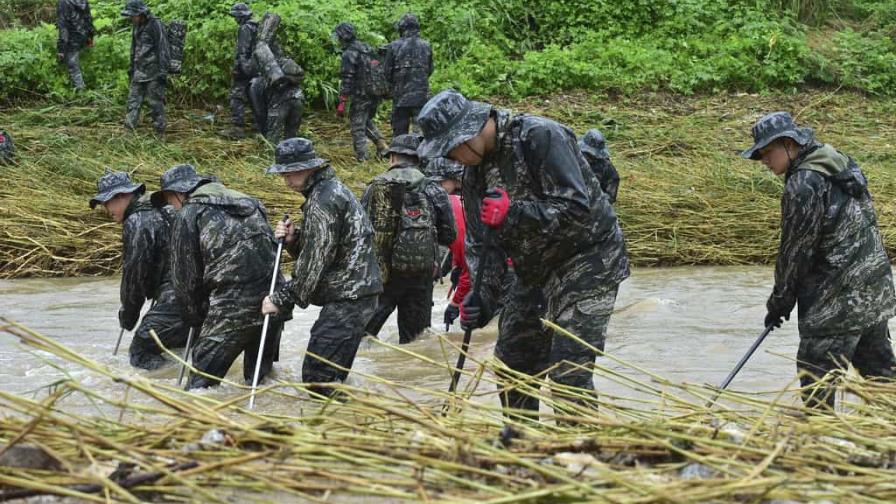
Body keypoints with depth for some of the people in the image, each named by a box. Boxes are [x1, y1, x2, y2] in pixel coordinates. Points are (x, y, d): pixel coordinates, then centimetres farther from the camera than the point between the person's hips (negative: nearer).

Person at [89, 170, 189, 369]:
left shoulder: (136, 222, -10)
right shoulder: (166, 211, 19)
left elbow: (134, 272, -8)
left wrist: (128, 315, 5)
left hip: (175, 299, -9)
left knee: (141, 352, -6)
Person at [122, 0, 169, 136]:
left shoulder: (155, 25, -16)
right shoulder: (137, 26, 9)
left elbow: (163, 50, -17)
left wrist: (163, 72, -19)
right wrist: (132, 68, 23)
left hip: (154, 71, -8)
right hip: (139, 71, 8)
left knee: (156, 102, -2)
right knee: (133, 99, 5)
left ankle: (160, 133, 6)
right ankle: (128, 129, 6)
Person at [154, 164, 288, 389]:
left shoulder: (188, 216, 3)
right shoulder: (249, 204, 22)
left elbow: (185, 277, 4)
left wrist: (195, 317, 17)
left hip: (233, 307, -7)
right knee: (260, 373, 18)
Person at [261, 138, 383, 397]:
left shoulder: (323, 200, -15)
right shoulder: (332, 190, 18)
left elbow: (315, 262, -18)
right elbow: (315, 250, 21)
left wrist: (281, 299, -11)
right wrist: (293, 240, 1)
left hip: (348, 298, -11)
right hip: (356, 293, 11)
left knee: (318, 378, -12)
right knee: (333, 378, 15)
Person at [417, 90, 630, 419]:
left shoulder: (540, 136, -21)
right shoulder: (475, 171, 3)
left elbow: (576, 208, -27)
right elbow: (481, 242, 4)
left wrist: (513, 213, -34)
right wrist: (483, 297, -11)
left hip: (586, 259, -8)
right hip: (534, 272, 8)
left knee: (568, 369, -16)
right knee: (512, 364, 11)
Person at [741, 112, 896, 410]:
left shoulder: (804, 184, -18)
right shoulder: (841, 165, 11)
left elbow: (796, 249, -14)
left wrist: (780, 301, -3)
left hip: (839, 293, -10)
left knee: (816, 367, -3)